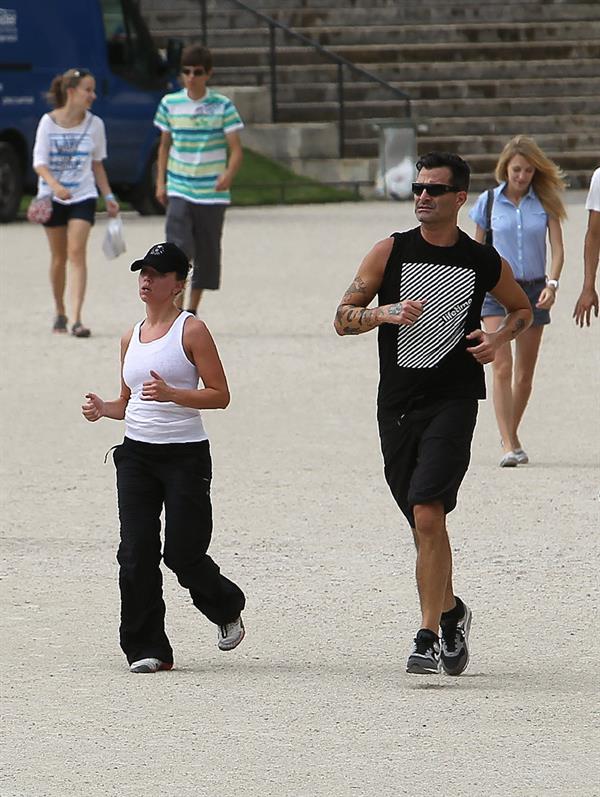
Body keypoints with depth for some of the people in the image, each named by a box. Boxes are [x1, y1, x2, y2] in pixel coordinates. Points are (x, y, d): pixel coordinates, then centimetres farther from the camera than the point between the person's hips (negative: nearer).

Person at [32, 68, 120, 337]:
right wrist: (54, 185, -26)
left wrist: (108, 196, 9)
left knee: (77, 254, -14)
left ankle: (76, 319, -21)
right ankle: (59, 313, 26)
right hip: (52, 197, 0)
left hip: (83, 196, 0)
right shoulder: (48, 122, -6)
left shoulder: (94, 124, 2)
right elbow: (39, 162, -9)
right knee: (59, 257, 8)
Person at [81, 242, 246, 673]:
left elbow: (219, 395, -9)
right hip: (136, 452, 5)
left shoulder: (192, 330, -4)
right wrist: (102, 408, 2)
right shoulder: (131, 337, 14)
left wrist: (171, 394, -23)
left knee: (182, 554, -4)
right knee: (137, 553, -6)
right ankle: (146, 648, 0)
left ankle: (227, 608, 27)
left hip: (185, 455, -5)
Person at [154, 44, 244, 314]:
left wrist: (228, 175, -25)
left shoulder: (222, 106, -4)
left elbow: (236, 150, -6)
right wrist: (160, 182, 8)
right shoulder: (170, 104, 3)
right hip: (179, 190, 0)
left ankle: (192, 311, 22)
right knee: (178, 248, -15)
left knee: (207, 254, 8)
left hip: (212, 192, 0)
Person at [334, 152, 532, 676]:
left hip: (453, 401, -3)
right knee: (423, 525, 12)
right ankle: (451, 612, 36)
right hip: (397, 402, 3)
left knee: (428, 513, -18)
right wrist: (387, 314, -17)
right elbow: (343, 318, 2)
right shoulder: (391, 252, 3)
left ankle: (428, 638, -16)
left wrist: (499, 338, 1)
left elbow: (523, 308, 22)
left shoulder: (484, 263, 3)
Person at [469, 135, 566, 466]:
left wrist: (552, 283, -19)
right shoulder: (488, 202, 0)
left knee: (525, 373, 9)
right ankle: (508, 446, -19)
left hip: (534, 290, 2)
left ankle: (512, 435, 29)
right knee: (502, 367, -15)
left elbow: (557, 248, -2)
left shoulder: (544, 202, 1)